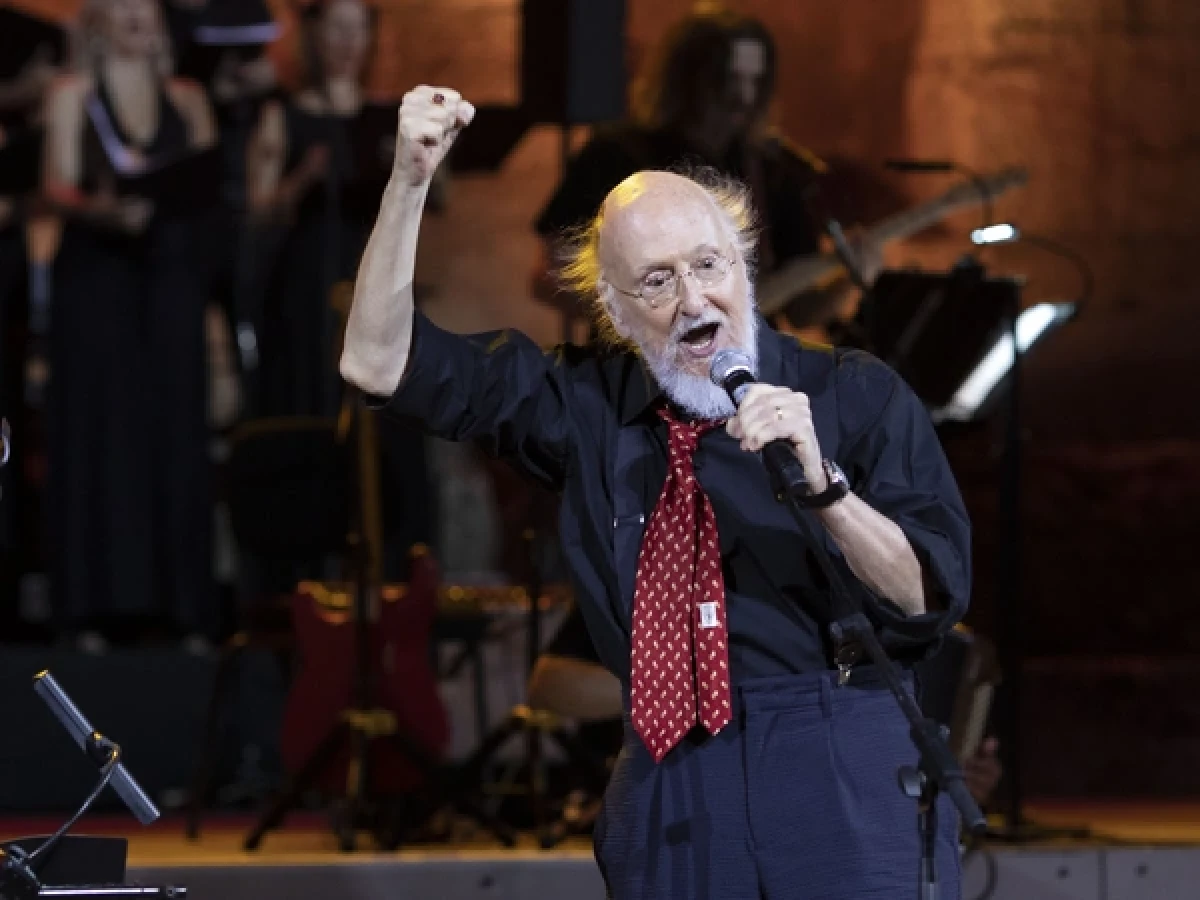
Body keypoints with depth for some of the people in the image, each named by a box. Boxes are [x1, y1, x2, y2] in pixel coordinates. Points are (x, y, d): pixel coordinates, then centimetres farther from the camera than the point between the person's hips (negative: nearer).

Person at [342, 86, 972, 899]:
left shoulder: (858, 397, 1)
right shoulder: (586, 405, 11)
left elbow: (931, 601, -6)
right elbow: (379, 363, 9)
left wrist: (821, 484, -22)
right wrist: (411, 179, -2)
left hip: (844, 793, -3)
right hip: (675, 794, 3)